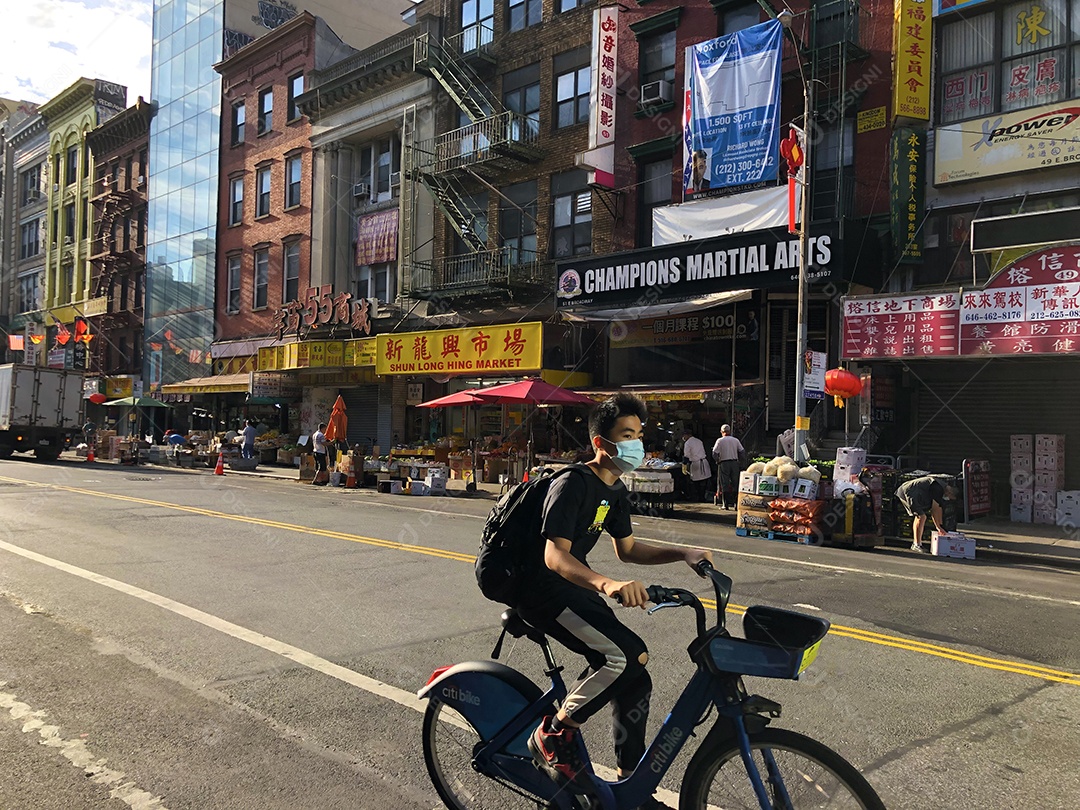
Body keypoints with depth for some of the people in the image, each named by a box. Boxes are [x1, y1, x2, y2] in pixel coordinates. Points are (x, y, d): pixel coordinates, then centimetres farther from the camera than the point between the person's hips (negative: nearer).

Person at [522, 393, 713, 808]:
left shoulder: (615, 490, 9)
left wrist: (683, 553, 4)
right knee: (622, 654, -28)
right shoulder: (572, 485, -20)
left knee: (635, 681, 6)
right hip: (541, 588, -9)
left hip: (576, 587, 9)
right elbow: (555, 556, -31)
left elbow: (627, 549, 18)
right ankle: (552, 735, -8)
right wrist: (606, 583, -49)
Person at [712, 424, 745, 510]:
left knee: (725, 484, 1)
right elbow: (742, 452, 5)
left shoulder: (720, 440, -4)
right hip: (735, 463, 3)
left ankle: (726, 504, -1)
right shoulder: (735, 440, 5)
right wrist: (739, 461, 15)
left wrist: (718, 461, 8)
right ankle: (733, 503, 8)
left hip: (724, 464, -3)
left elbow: (714, 453, -8)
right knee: (735, 484, 8)